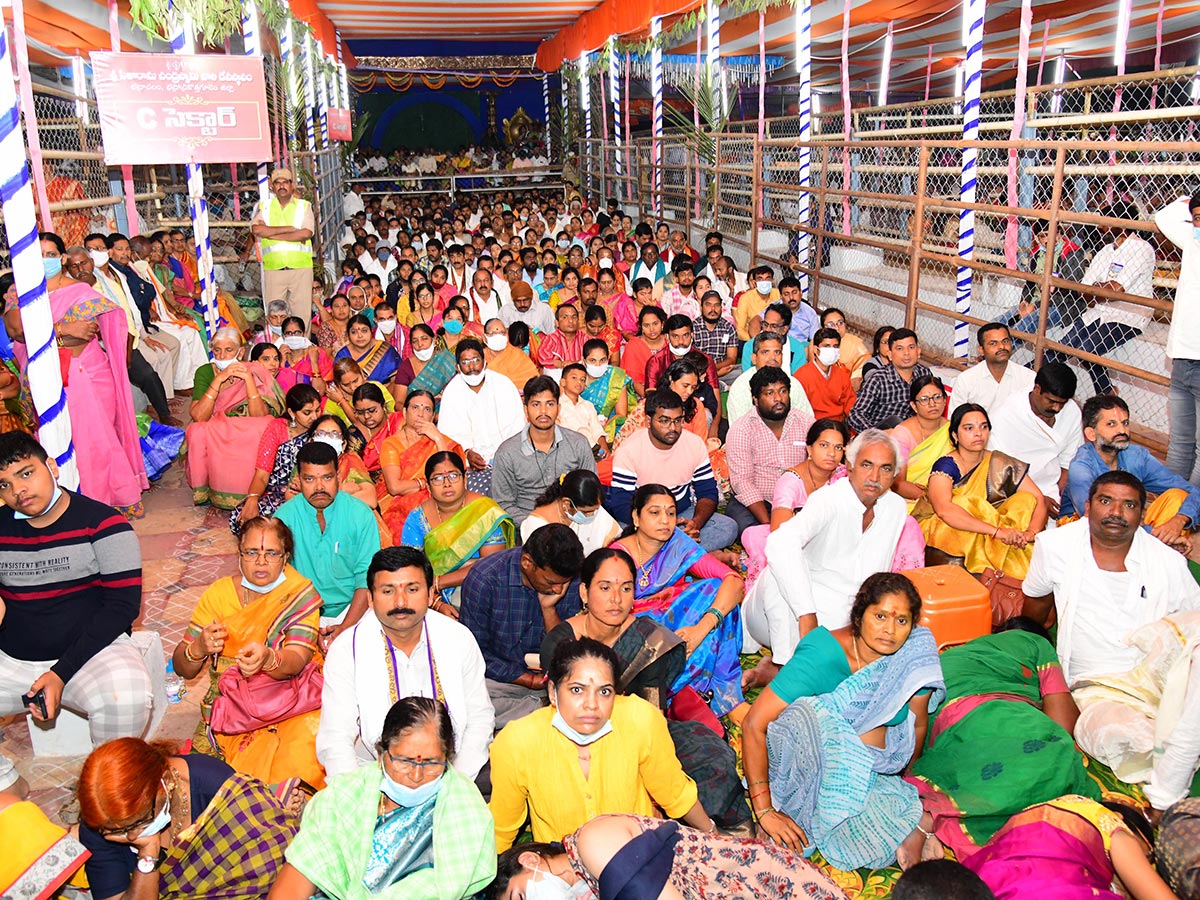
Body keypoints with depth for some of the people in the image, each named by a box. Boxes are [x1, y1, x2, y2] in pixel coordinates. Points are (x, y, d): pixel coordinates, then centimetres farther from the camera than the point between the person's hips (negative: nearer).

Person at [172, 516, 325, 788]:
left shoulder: (301, 595, -3)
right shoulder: (218, 594, 3)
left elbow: (296, 661, -17)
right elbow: (182, 669, 3)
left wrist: (267, 659, -40)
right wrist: (199, 648, -20)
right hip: (228, 711, 2)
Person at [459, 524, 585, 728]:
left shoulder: (572, 582, -7)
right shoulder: (483, 580, -17)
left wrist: (549, 608, -18)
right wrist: (529, 680, -14)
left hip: (550, 678, 2)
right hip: (499, 678, -2)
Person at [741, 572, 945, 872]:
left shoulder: (916, 651, -11)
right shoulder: (822, 656, -25)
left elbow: (917, 725, 6)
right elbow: (754, 724, -27)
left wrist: (903, 776, 15)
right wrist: (764, 810, -26)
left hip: (876, 774, 1)